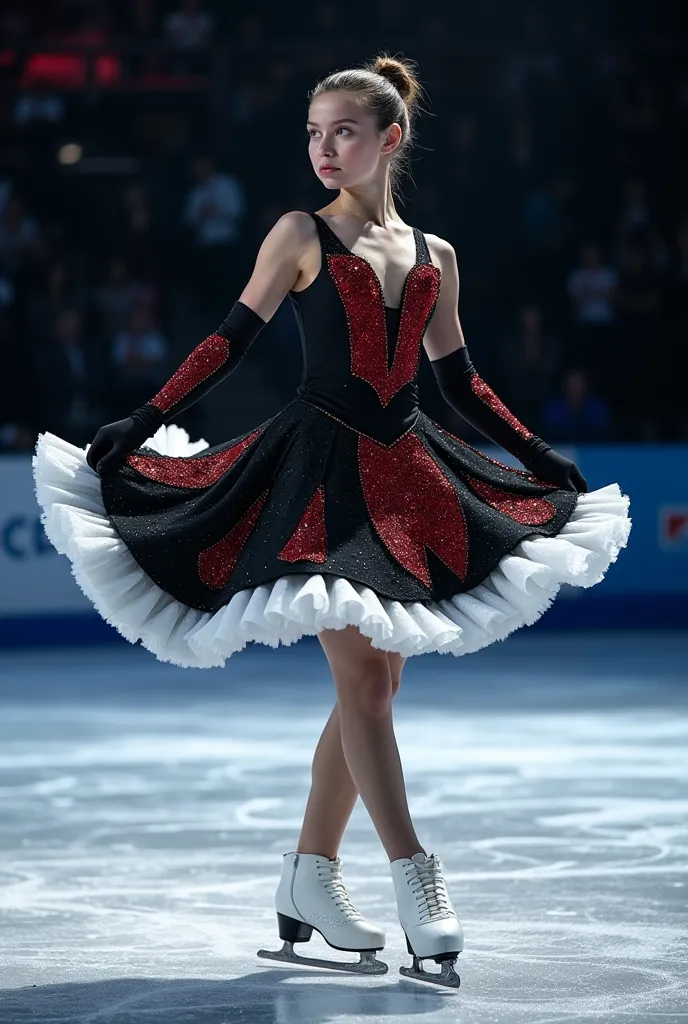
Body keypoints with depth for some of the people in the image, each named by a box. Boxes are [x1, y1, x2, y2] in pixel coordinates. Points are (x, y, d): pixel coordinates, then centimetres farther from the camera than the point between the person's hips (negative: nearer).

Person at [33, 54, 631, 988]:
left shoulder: (433, 256, 12)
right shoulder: (302, 236, 2)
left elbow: (460, 382, 19)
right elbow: (231, 343, 1)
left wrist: (541, 456, 17)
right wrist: (139, 426, -7)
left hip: (405, 475, 5)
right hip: (323, 468, -5)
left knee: (374, 681, 5)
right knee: (360, 673, -11)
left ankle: (311, 876, 14)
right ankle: (416, 881, -13)